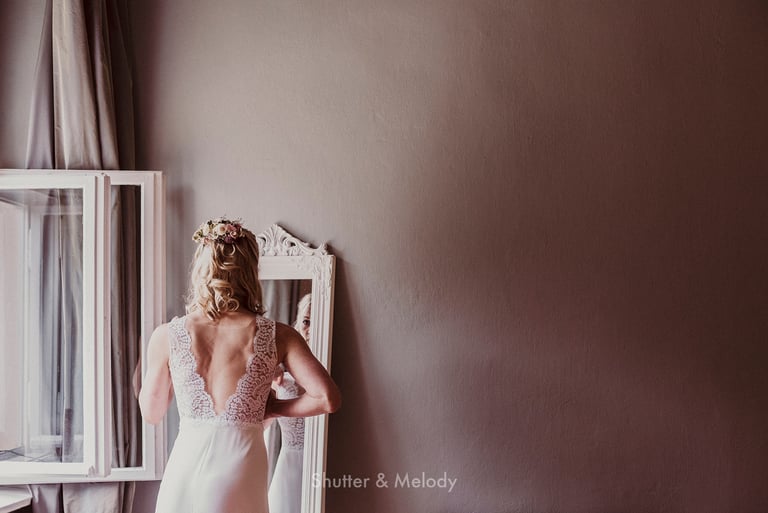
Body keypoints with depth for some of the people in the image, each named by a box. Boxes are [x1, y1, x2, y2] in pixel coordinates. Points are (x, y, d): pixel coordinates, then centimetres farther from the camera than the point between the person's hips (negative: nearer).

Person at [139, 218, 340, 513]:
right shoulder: (276, 336, -8)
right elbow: (328, 398, -13)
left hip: (187, 462, 1)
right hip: (242, 467, -1)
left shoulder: (167, 336, -6)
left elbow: (151, 414, 7)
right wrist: (273, 408, 3)